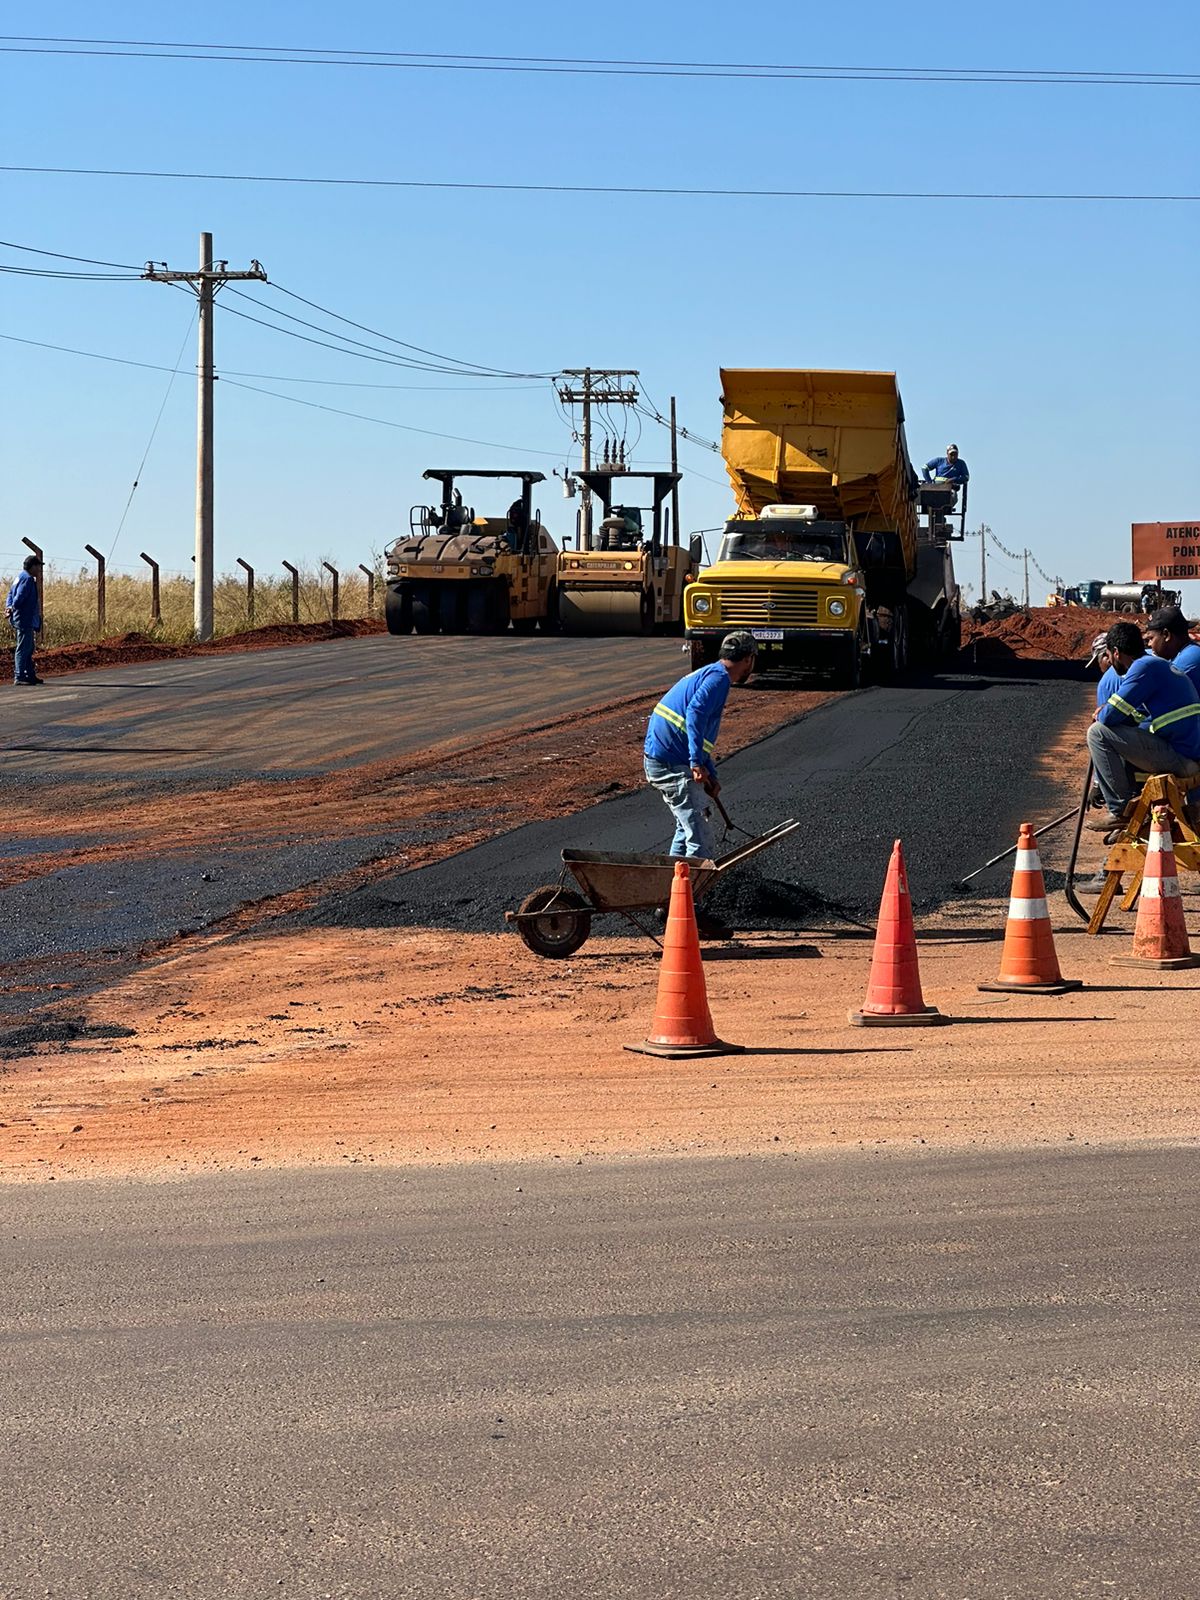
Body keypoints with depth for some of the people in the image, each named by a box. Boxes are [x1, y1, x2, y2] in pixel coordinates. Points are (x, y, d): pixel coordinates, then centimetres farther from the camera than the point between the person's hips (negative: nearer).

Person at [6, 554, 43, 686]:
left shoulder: (21, 576, 17)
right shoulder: (27, 579, -16)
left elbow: (11, 593, 15)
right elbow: (20, 596, -23)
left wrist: (9, 606, 1)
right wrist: (12, 608, -13)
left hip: (27, 620, 11)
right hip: (25, 619, -11)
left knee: (29, 649, 17)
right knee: (23, 648, -9)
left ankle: (30, 675, 24)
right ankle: (19, 677, -9)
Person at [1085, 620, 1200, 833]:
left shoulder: (1144, 667, -11)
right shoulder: (1162, 665, 21)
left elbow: (1110, 716, -14)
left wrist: (1100, 716, 8)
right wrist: (1108, 711, 20)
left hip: (1178, 757, -10)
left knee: (1098, 733, -9)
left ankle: (1119, 811, -6)